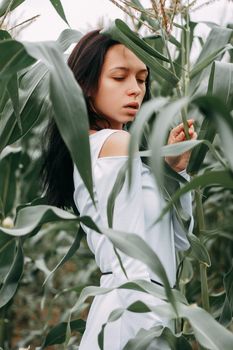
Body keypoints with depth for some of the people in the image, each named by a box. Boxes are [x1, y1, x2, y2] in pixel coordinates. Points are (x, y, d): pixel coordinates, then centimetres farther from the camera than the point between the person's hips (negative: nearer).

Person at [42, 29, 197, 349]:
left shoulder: (87, 149, 15)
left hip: (116, 303, 10)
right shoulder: (119, 142, -12)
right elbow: (131, 264, -21)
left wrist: (175, 168, 6)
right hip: (134, 309, -10)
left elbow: (178, 240, 16)